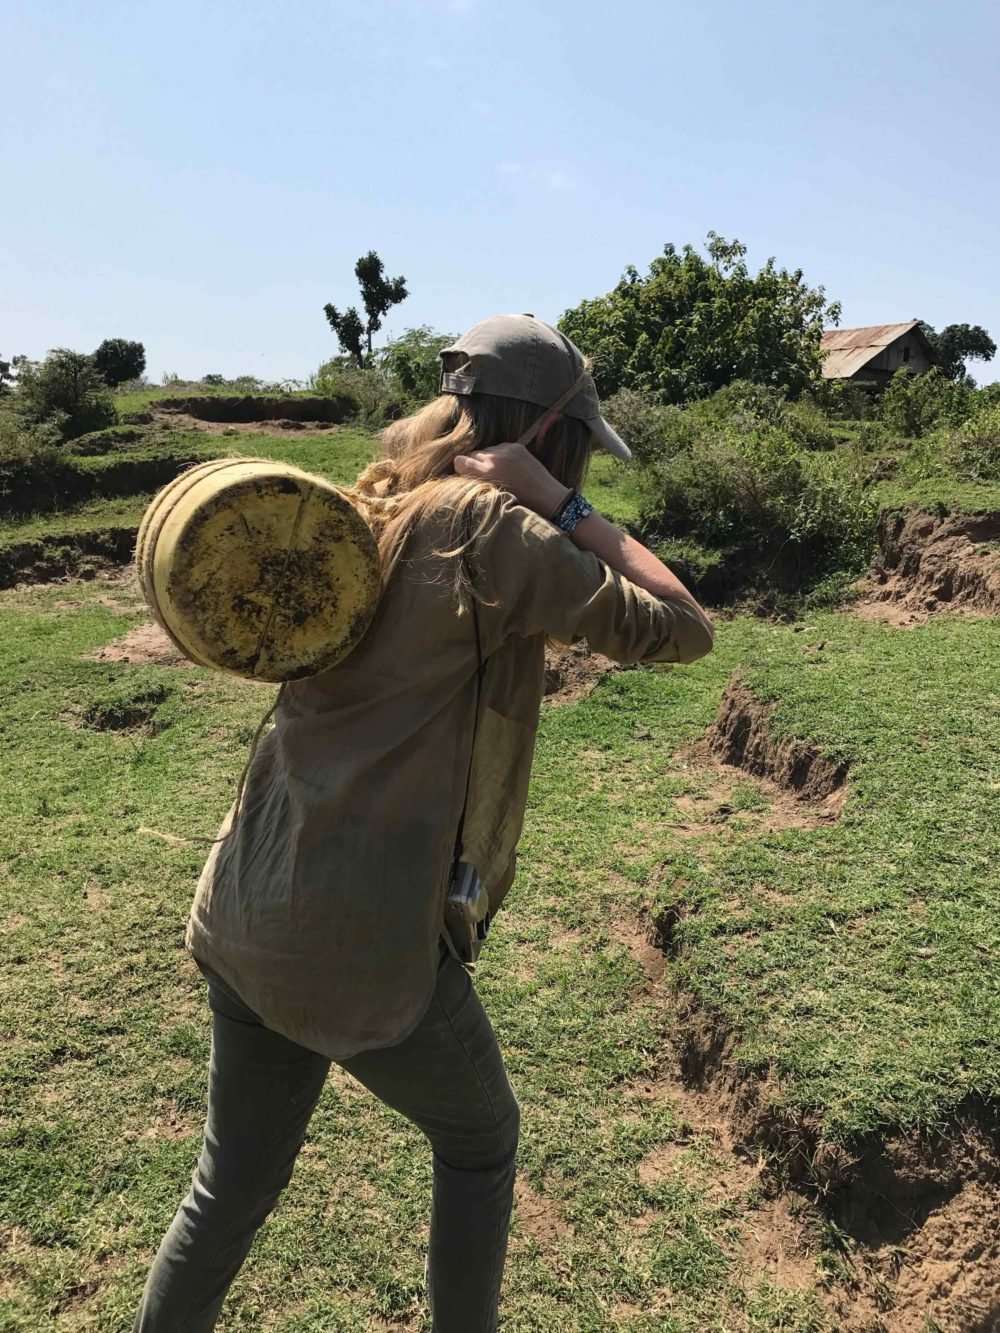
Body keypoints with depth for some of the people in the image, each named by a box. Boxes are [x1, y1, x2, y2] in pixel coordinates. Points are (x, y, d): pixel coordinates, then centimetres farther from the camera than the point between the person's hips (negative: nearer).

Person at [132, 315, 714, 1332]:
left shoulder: (372, 511, 8)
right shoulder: (493, 527, -14)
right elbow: (681, 630, -10)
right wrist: (565, 508, -8)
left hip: (244, 914, 7)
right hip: (362, 941, -7)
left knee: (234, 1181, 24)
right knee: (479, 1140, 22)